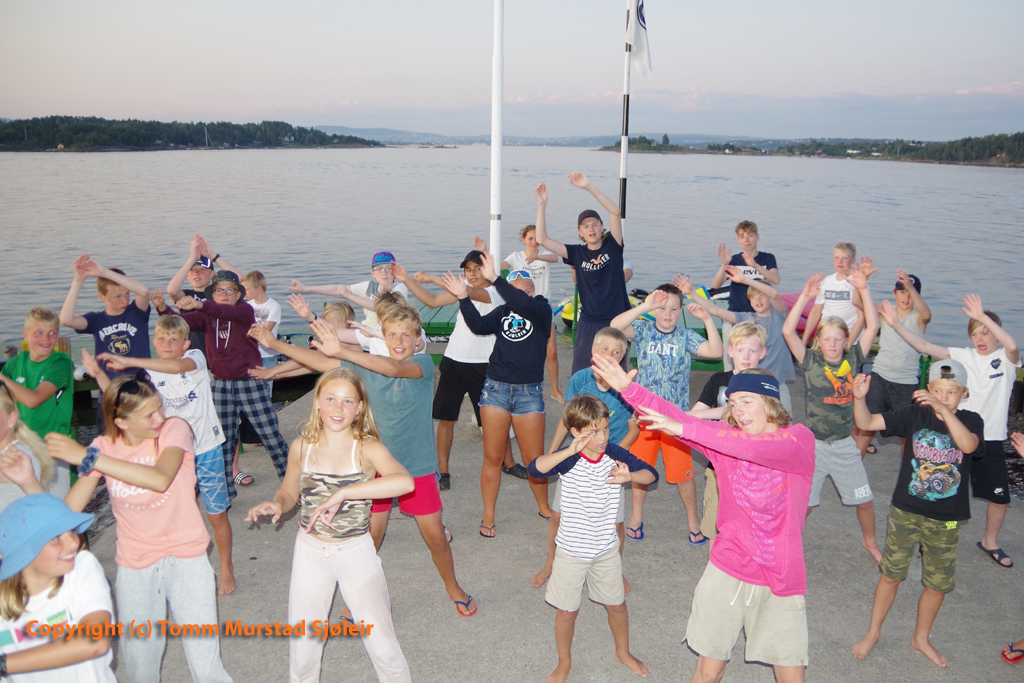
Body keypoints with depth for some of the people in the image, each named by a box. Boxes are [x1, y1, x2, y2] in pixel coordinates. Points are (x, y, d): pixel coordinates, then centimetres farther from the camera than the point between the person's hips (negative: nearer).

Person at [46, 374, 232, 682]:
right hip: (135, 567, 3)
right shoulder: (104, 447, -3)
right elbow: (69, 510, -7)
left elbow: (160, 479, -32)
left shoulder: (174, 429, -12)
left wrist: (89, 457, -32)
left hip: (186, 559, -2)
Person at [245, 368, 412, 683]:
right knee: (302, 649, 9)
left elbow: (404, 482, -35)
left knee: (383, 646, -7)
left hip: (357, 552, -2)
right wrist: (275, 504, -11)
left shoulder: (367, 448, -15)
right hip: (310, 551, 3)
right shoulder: (301, 447, -4)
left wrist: (342, 494, -38)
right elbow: (289, 493, 13)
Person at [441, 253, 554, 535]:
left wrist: (494, 278, -30)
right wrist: (464, 297, -18)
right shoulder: (503, 311, 9)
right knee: (492, 457, 5)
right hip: (495, 388, 2)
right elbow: (479, 326, -8)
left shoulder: (541, 309, -2)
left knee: (534, 459, 5)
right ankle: (488, 517, 18)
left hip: (529, 392, -2)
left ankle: (543, 507, 30)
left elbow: (523, 304, -24)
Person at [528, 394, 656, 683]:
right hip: (571, 551, -3)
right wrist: (570, 451, -51)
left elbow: (651, 474, -6)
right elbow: (535, 469, -38)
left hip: (606, 549, 3)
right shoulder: (568, 459, -20)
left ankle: (623, 651, 46)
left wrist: (629, 476, -27)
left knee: (616, 604, 19)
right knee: (567, 611, 10)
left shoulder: (615, 455, -10)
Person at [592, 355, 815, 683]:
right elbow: (673, 415, -13)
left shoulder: (800, 440, -10)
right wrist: (628, 388, -28)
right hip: (726, 572, 2)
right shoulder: (725, 439, -1)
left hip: (782, 581, -2)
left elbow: (757, 447, -31)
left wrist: (686, 429, -36)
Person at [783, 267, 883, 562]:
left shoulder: (853, 360, -4)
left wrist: (863, 289, -19)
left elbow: (872, 327, -11)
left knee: (865, 500, 14)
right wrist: (805, 296, -28)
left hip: (845, 445, 2)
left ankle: (870, 542, 40)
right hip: (814, 445, -2)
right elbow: (788, 331, -22)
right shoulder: (811, 361, -10)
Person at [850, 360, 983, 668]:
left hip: (946, 521, 1)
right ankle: (873, 632, 30)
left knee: (939, 584, 15)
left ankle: (921, 637, 39)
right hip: (906, 512, -1)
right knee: (891, 574, 10)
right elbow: (867, 423, -15)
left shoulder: (971, 421, -7)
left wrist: (943, 410, -40)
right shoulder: (914, 415, -8)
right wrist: (860, 398, -35)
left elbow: (969, 445, -29)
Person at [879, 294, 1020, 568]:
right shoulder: (964, 356, 0)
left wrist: (983, 317, -36)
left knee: (1000, 498, 9)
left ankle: (990, 542, 34)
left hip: (990, 441, -1)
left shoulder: (1006, 359, -5)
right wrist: (896, 324, -19)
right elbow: (924, 346, -9)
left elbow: (1012, 346, -30)